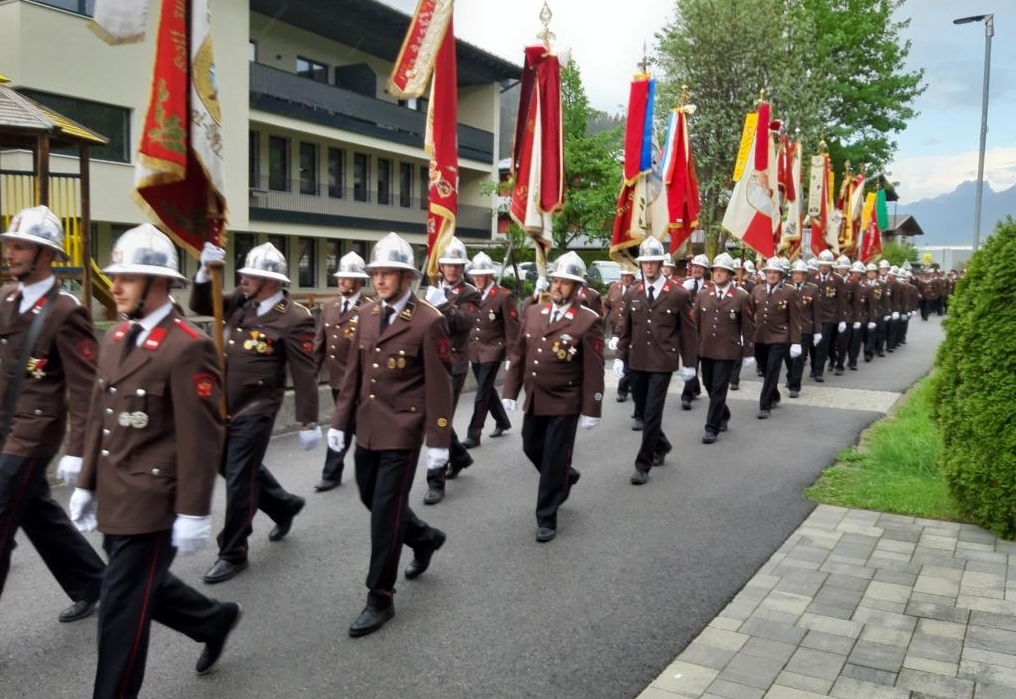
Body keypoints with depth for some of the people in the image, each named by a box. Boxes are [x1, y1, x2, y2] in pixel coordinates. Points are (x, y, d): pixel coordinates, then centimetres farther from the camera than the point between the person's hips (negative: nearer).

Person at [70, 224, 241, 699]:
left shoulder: (188, 347, -18)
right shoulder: (114, 338, 9)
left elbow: (201, 439, -19)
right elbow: (99, 418, 15)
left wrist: (193, 514, -18)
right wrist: (87, 484, 16)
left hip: (153, 502, -9)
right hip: (114, 498, 9)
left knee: (121, 605, 2)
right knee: (144, 587, 21)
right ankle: (215, 619, 44)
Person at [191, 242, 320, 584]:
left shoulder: (294, 319, -17)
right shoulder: (241, 301, 3)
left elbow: (305, 374, -17)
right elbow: (200, 306, 7)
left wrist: (308, 423, -16)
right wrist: (206, 271, -10)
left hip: (255, 410, -8)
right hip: (224, 405, 8)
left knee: (239, 479, -1)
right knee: (230, 469, 22)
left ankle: (233, 554, 15)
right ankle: (284, 505, 43)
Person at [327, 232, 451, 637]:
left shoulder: (429, 321, -12)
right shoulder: (366, 314, 7)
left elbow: (439, 385, -12)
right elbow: (353, 373, 11)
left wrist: (438, 441, -13)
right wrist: (340, 421, 9)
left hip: (402, 431, -7)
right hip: (367, 429, 7)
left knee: (385, 511, -2)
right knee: (372, 500, 18)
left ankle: (380, 598, 13)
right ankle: (425, 537, 45)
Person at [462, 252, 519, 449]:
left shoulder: (504, 296, -11)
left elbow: (512, 328, -10)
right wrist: (466, 346, 6)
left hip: (492, 351, -6)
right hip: (475, 350, 6)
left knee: (482, 393, -4)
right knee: (487, 389, 18)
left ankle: (473, 434, 3)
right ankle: (502, 421, 37)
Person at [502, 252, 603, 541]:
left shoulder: (589, 321, -12)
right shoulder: (533, 312, 4)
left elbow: (593, 371, -12)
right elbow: (518, 354, 8)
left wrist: (590, 409, -13)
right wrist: (510, 392, 6)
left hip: (564, 403, -6)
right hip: (533, 400, 6)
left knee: (554, 461, 2)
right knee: (532, 449, 20)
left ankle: (546, 518, 16)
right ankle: (565, 478, 47)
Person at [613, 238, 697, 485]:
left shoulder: (679, 294, -4)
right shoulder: (632, 294, 7)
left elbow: (688, 332, -1)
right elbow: (625, 329, 11)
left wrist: (689, 364, -1)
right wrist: (620, 357, 2)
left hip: (662, 363, -4)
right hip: (637, 362, 5)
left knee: (652, 413, -6)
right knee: (643, 410, 15)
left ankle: (643, 465, 3)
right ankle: (662, 445, 41)